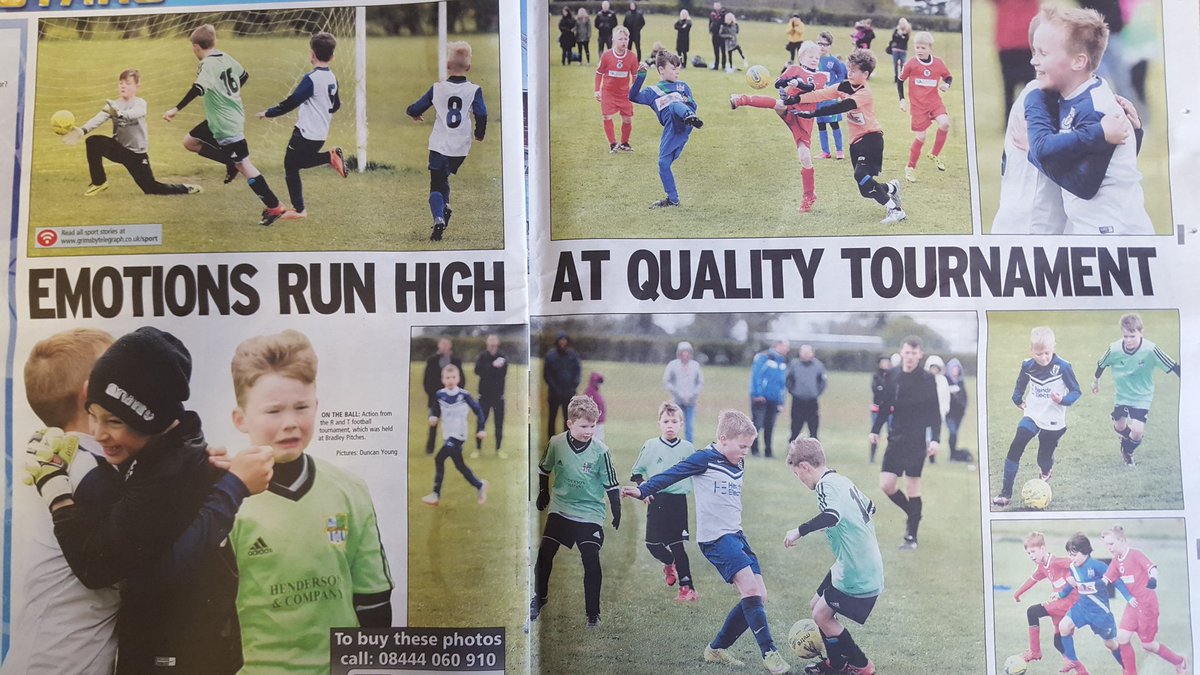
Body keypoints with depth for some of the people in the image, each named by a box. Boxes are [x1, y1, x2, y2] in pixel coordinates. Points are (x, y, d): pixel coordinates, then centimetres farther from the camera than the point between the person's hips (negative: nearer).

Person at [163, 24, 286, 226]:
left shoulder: (208, 65, -19)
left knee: (243, 165, -5)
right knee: (189, 141, 19)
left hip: (226, 125, -9)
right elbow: (244, 76, 22)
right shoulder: (225, 58, 6)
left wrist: (176, 109, -37)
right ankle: (231, 163, 17)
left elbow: (197, 89, -35)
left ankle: (274, 207, -1)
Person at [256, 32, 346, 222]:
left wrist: (268, 113, -9)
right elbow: (336, 105, 19)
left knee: (290, 167, 5)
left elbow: (291, 102, -18)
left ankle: (298, 209, 9)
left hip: (306, 133, -8)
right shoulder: (332, 78, 7)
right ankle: (331, 157, 4)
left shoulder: (311, 79, -17)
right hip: (321, 134, 8)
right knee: (300, 162, 24)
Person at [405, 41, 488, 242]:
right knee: (444, 176, 25)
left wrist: (414, 114, 28)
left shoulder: (437, 88, -2)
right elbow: (481, 115, -15)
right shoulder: (474, 90, -5)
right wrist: (479, 134, 4)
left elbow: (414, 110, 3)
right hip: (461, 149, 1)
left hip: (439, 145, -1)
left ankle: (439, 219, -20)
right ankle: (445, 206, 1)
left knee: (436, 185, 3)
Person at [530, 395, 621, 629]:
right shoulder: (556, 443, -11)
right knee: (544, 554, 4)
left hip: (590, 514, -2)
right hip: (559, 509, 2)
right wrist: (543, 494, 15)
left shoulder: (600, 450, -15)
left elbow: (611, 484, -6)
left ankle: (593, 613, 9)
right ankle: (539, 598, 29)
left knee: (591, 562, -7)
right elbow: (544, 469, 8)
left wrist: (617, 513, -2)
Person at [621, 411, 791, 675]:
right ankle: (769, 653, -9)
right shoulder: (705, 459, -10)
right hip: (715, 538, -8)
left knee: (759, 596, 5)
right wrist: (642, 490, -24)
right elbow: (671, 475, -13)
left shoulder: (738, 465, 12)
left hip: (736, 535, 8)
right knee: (750, 588, -21)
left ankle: (717, 648, 17)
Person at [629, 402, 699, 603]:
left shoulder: (688, 448, 1)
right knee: (652, 544, 6)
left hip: (678, 501, -1)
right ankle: (670, 563, 38)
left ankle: (687, 586, 8)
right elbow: (636, 472, 6)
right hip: (656, 501, 1)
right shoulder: (650, 445, -2)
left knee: (677, 545, -3)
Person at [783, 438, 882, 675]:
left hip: (856, 573, -10)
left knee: (822, 615, -2)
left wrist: (800, 531, -33)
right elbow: (869, 507, 24)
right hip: (864, 565, 10)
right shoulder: (842, 480, 11)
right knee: (817, 605, 16)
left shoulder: (826, 484, -19)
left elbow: (832, 515, -39)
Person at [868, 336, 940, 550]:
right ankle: (912, 514, 26)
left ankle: (911, 537, 10)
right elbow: (885, 405, 12)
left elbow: (935, 412, -7)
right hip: (896, 437, 4)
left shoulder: (928, 379, -6)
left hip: (917, 440, -4)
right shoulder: (892, 375, 5)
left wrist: (935, 439, -16)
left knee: (912, 486, -1)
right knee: (885, 484, 0)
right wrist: (875, 429, 6)